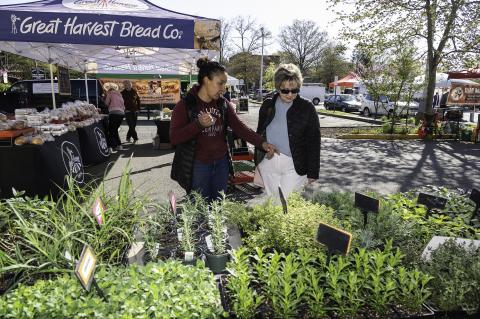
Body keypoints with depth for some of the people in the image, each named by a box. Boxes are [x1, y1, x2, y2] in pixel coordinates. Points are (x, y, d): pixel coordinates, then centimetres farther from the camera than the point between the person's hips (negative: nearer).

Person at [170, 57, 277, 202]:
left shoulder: (223, 104, 5)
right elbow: (174, 138, -14)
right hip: (198, 166, -5)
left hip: (221, 164, 5)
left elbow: (239, 127, -2)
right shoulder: (185, 105, -10)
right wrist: (198, 124, -27)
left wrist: (262, 143, -14)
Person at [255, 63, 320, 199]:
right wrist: (257, 161, 11)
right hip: (268, 162, 3)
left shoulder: (307, 107, -5)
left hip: (294, 165, -3)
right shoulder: (268, 105, 4)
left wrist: (313, 172, -6)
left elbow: (314, 141, -4)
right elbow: (259, 133, 13)